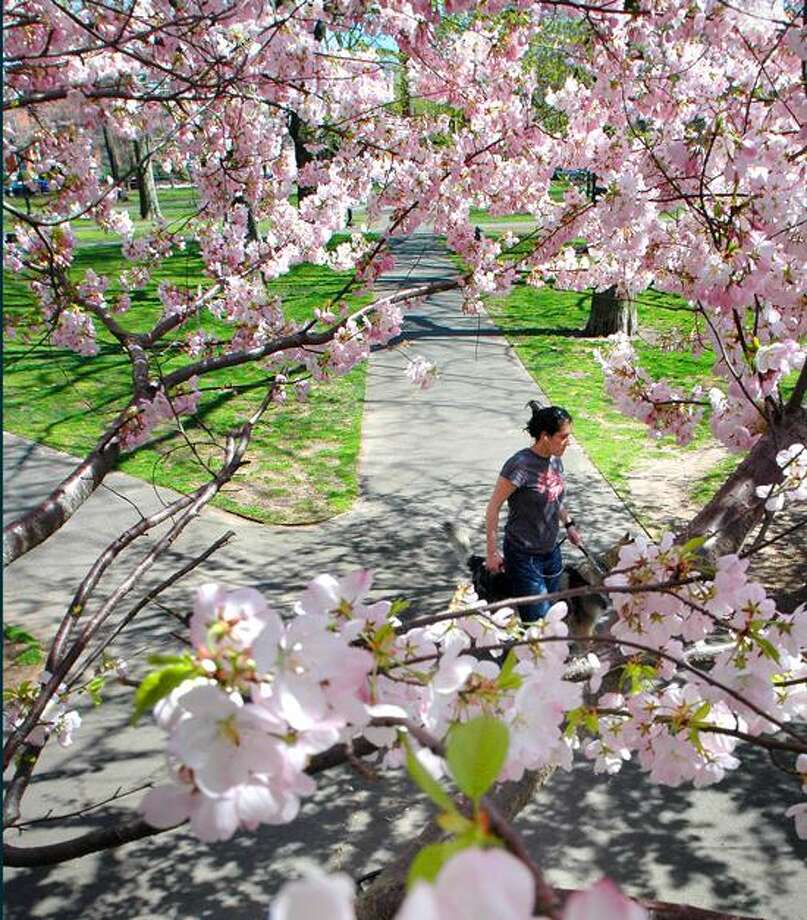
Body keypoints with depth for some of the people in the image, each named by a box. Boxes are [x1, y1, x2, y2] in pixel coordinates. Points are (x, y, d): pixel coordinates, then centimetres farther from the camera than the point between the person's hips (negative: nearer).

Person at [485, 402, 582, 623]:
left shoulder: (556, 461, 1)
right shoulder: (521, 465, -22)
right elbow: (493, 508, -17)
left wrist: (569, 524, 17)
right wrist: (492, 552, -14)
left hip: (551, 552, 7)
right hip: (524, 556, -7)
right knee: (538, 619, -6)